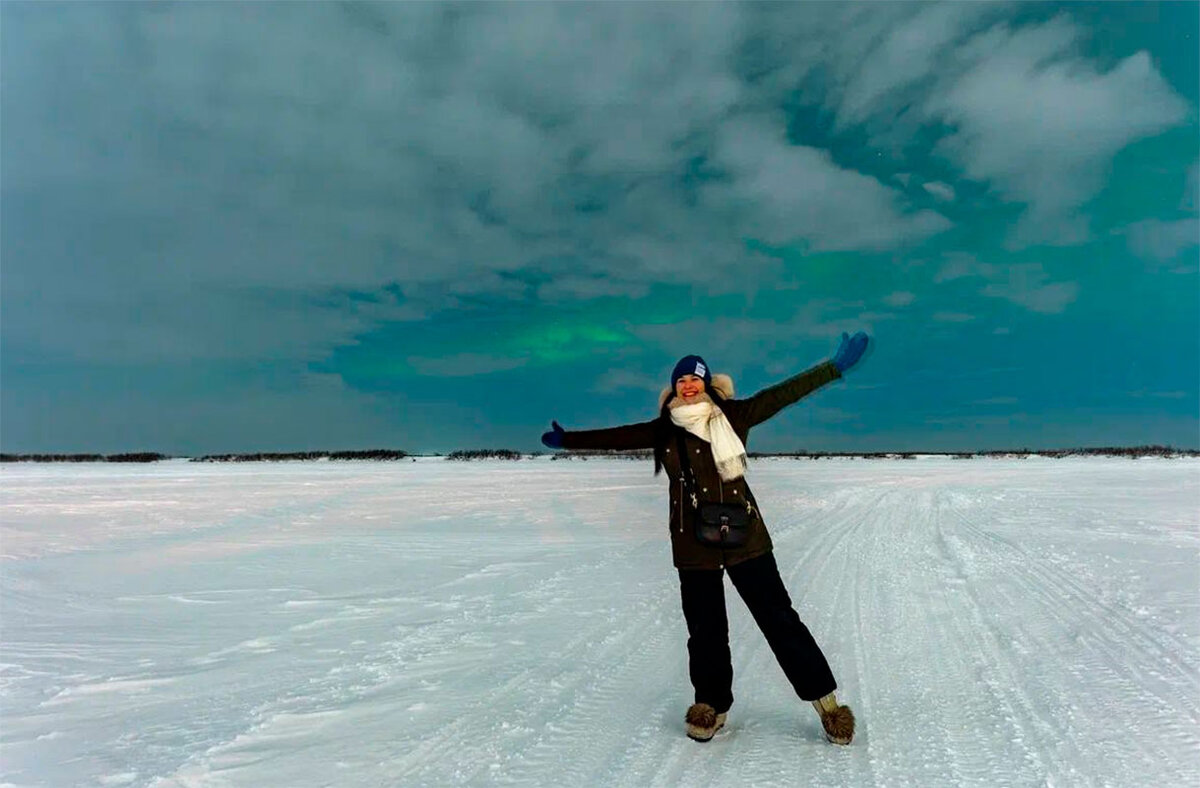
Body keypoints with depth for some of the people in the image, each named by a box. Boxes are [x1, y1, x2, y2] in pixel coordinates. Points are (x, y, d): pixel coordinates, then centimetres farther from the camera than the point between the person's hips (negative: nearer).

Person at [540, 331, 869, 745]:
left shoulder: (732, 415, -2)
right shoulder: (662, 430, 3)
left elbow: (784, 393, -4)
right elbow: (617, 437, 12)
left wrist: (836, 365, -6)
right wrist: (567, 439, 17)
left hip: (744, 536, -1)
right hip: (693, 544, 2)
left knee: (778, 618, 4)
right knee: (705, 628, 11)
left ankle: (824, 698, 19)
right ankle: (711, 702, 32)